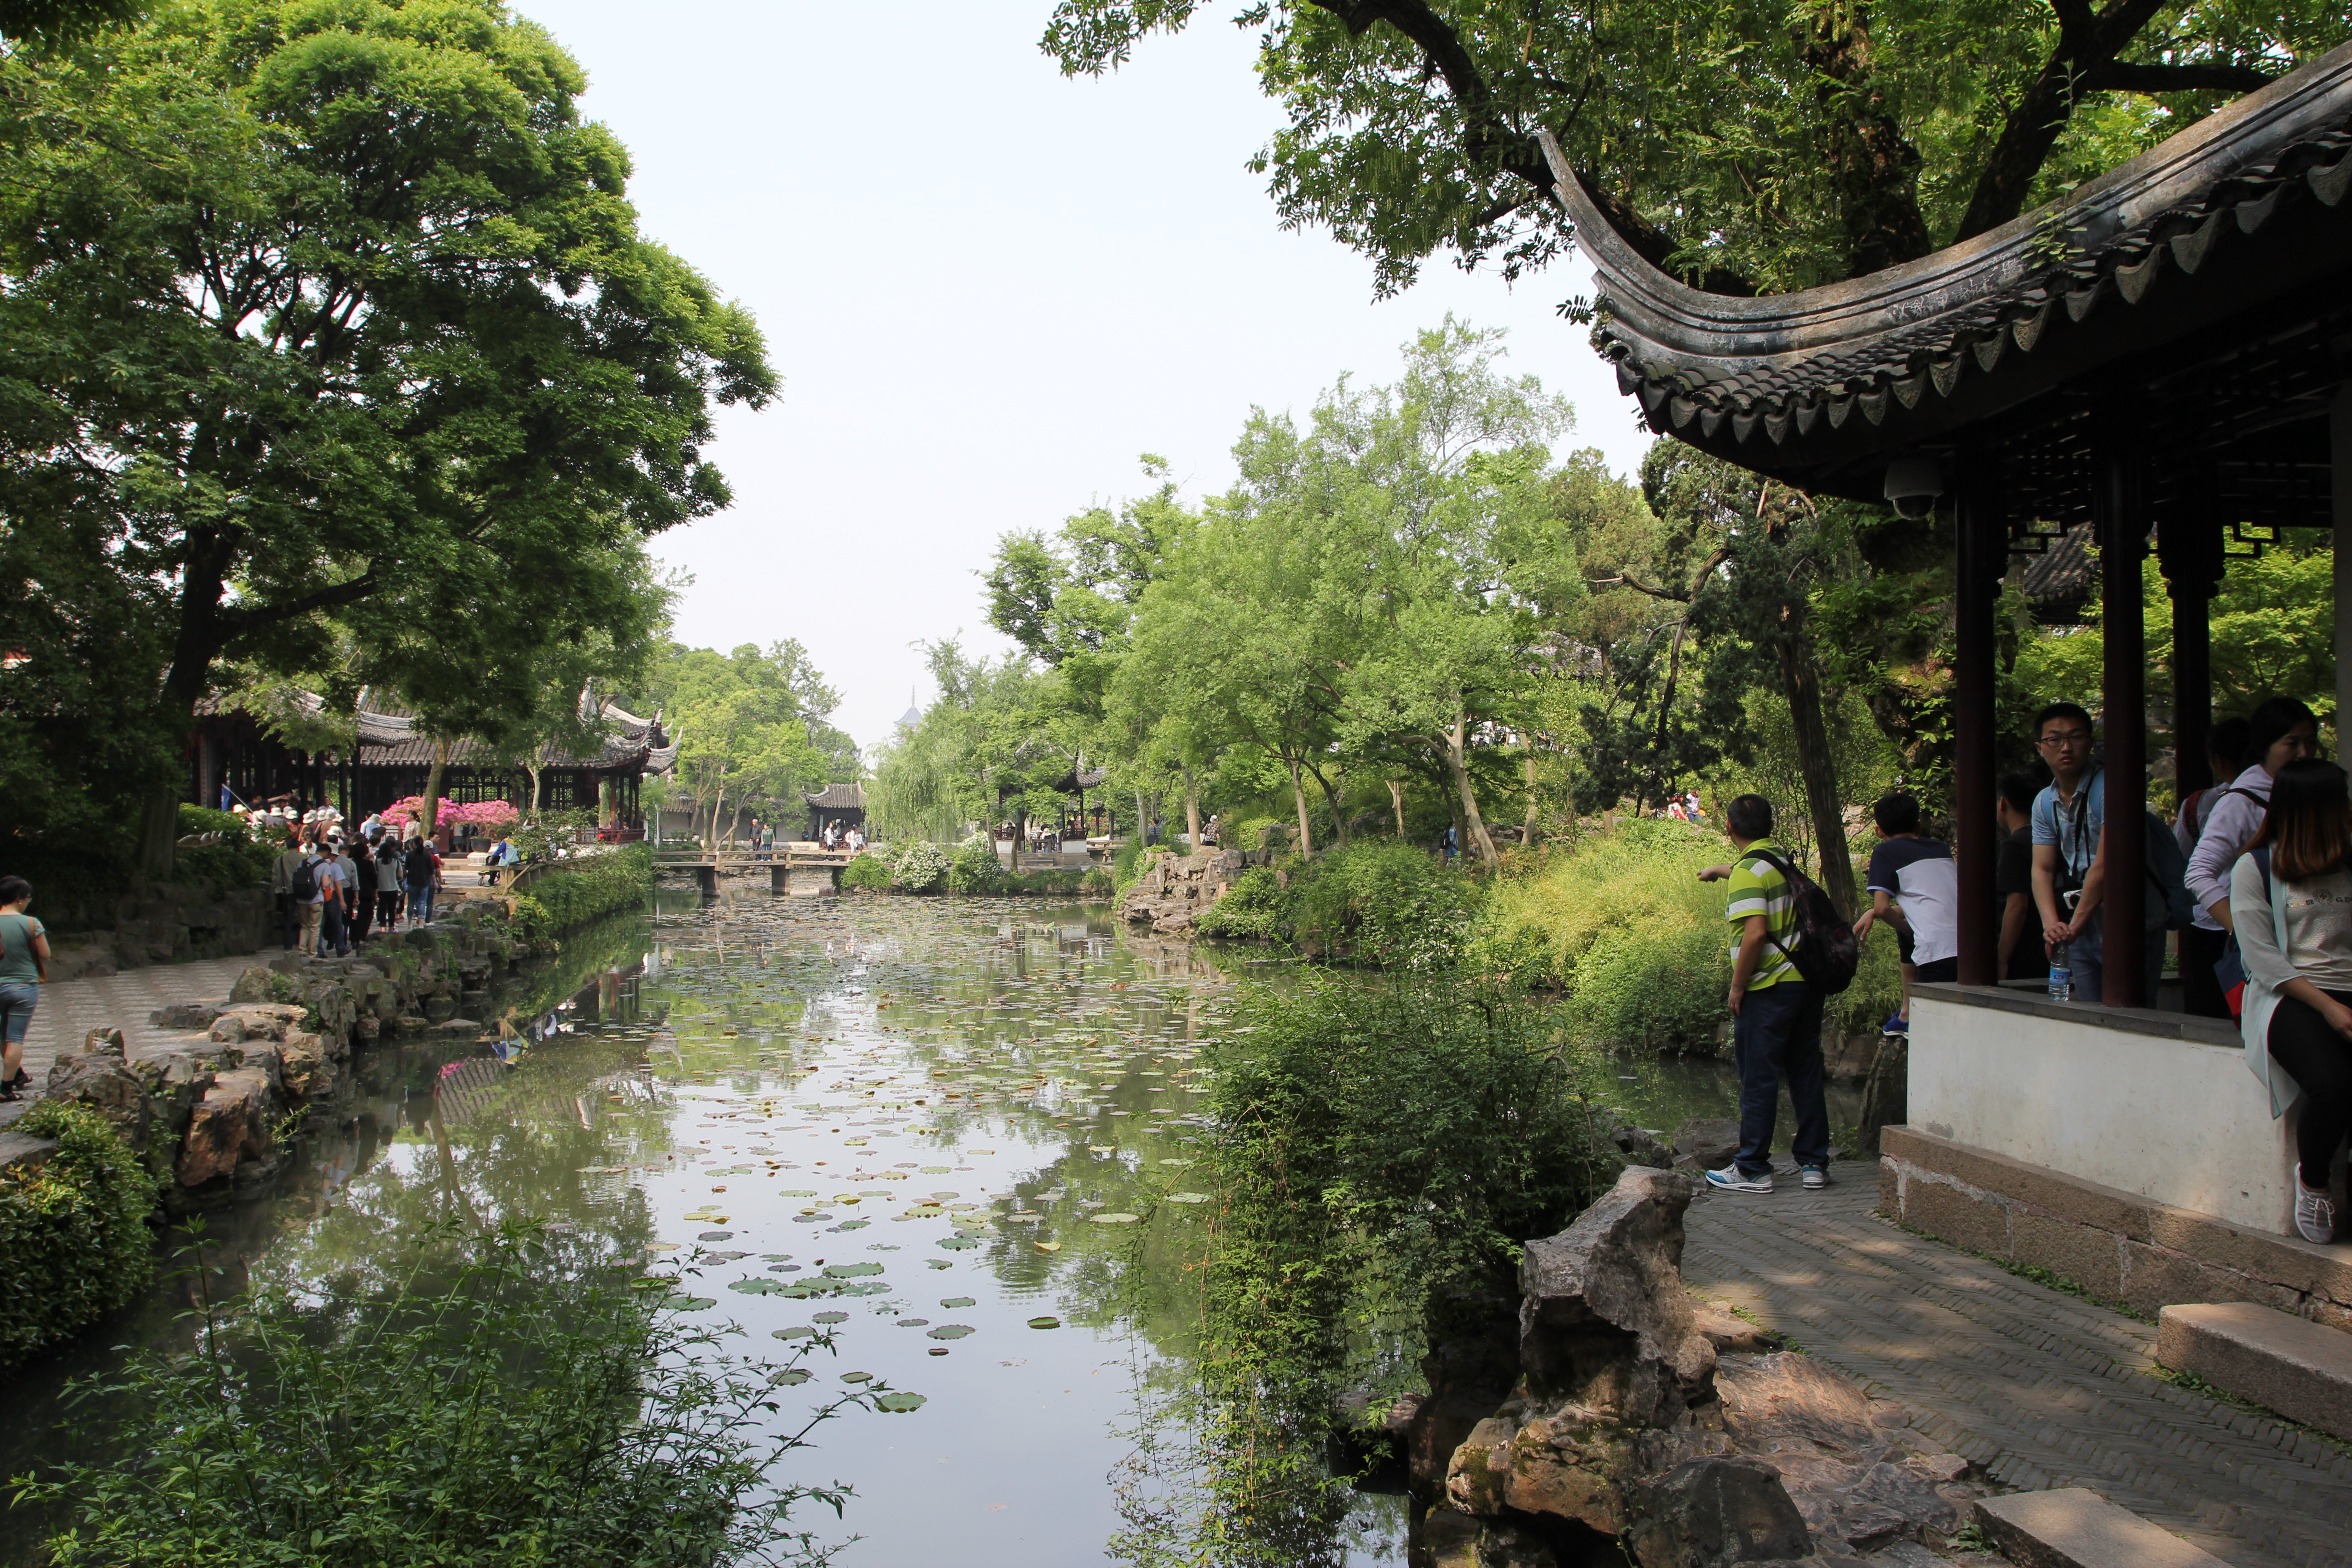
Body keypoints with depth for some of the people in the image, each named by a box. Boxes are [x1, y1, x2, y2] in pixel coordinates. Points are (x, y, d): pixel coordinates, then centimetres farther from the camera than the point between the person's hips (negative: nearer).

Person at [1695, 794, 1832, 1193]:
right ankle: (1814, 1164, 19)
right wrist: (1720, 871, 53)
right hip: (1807, 981, 8)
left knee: (1759, 1080, 0)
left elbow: (1755, 935, -24)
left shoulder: (1749, 870, -14)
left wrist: (1737, 987, -13)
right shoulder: (1782, 859, 11)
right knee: (1806, 1075, 13)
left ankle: (1753, 1169, 7)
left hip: (1769, 989, -8)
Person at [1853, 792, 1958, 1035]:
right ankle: (1907, 1014, 33)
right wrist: (1872, 913, 30)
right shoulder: (1941, 848, 23)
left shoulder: (1886, 852, 5)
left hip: (1940, 952, -8)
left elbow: (1882, 908, -4)